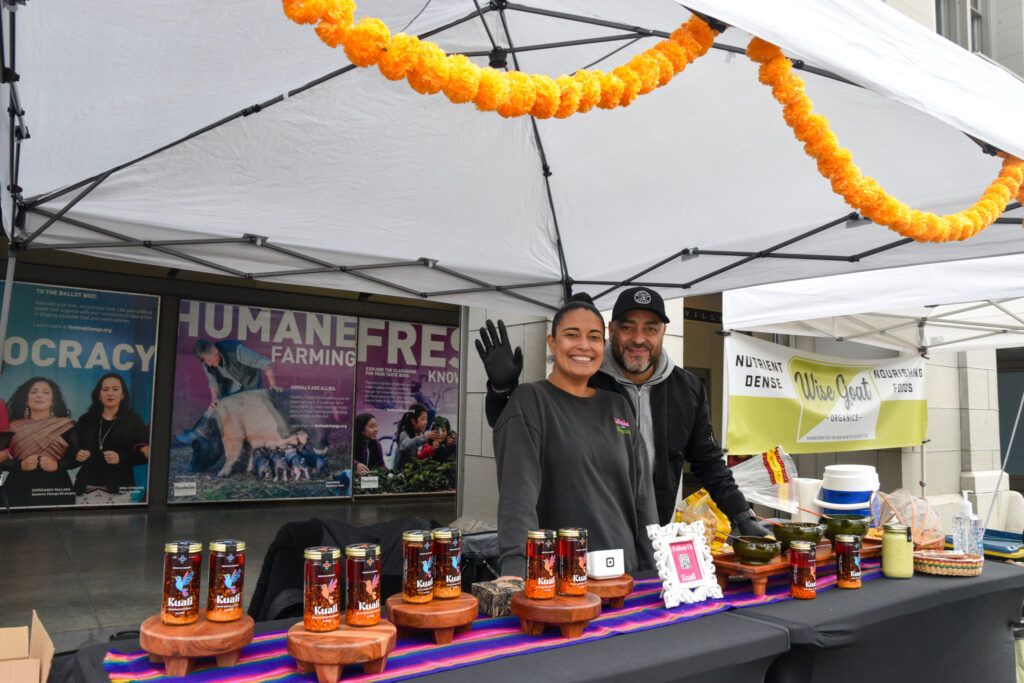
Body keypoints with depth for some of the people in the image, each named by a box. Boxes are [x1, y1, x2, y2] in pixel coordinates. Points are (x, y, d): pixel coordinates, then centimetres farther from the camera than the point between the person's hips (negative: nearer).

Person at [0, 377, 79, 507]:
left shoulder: (66, 425, 7)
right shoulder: (13, 428, 10)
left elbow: (77, 458, 4)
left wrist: (57, 465, -14)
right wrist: (21, 465, -12)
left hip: (56, 491, -1)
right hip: (20, 492, 1)